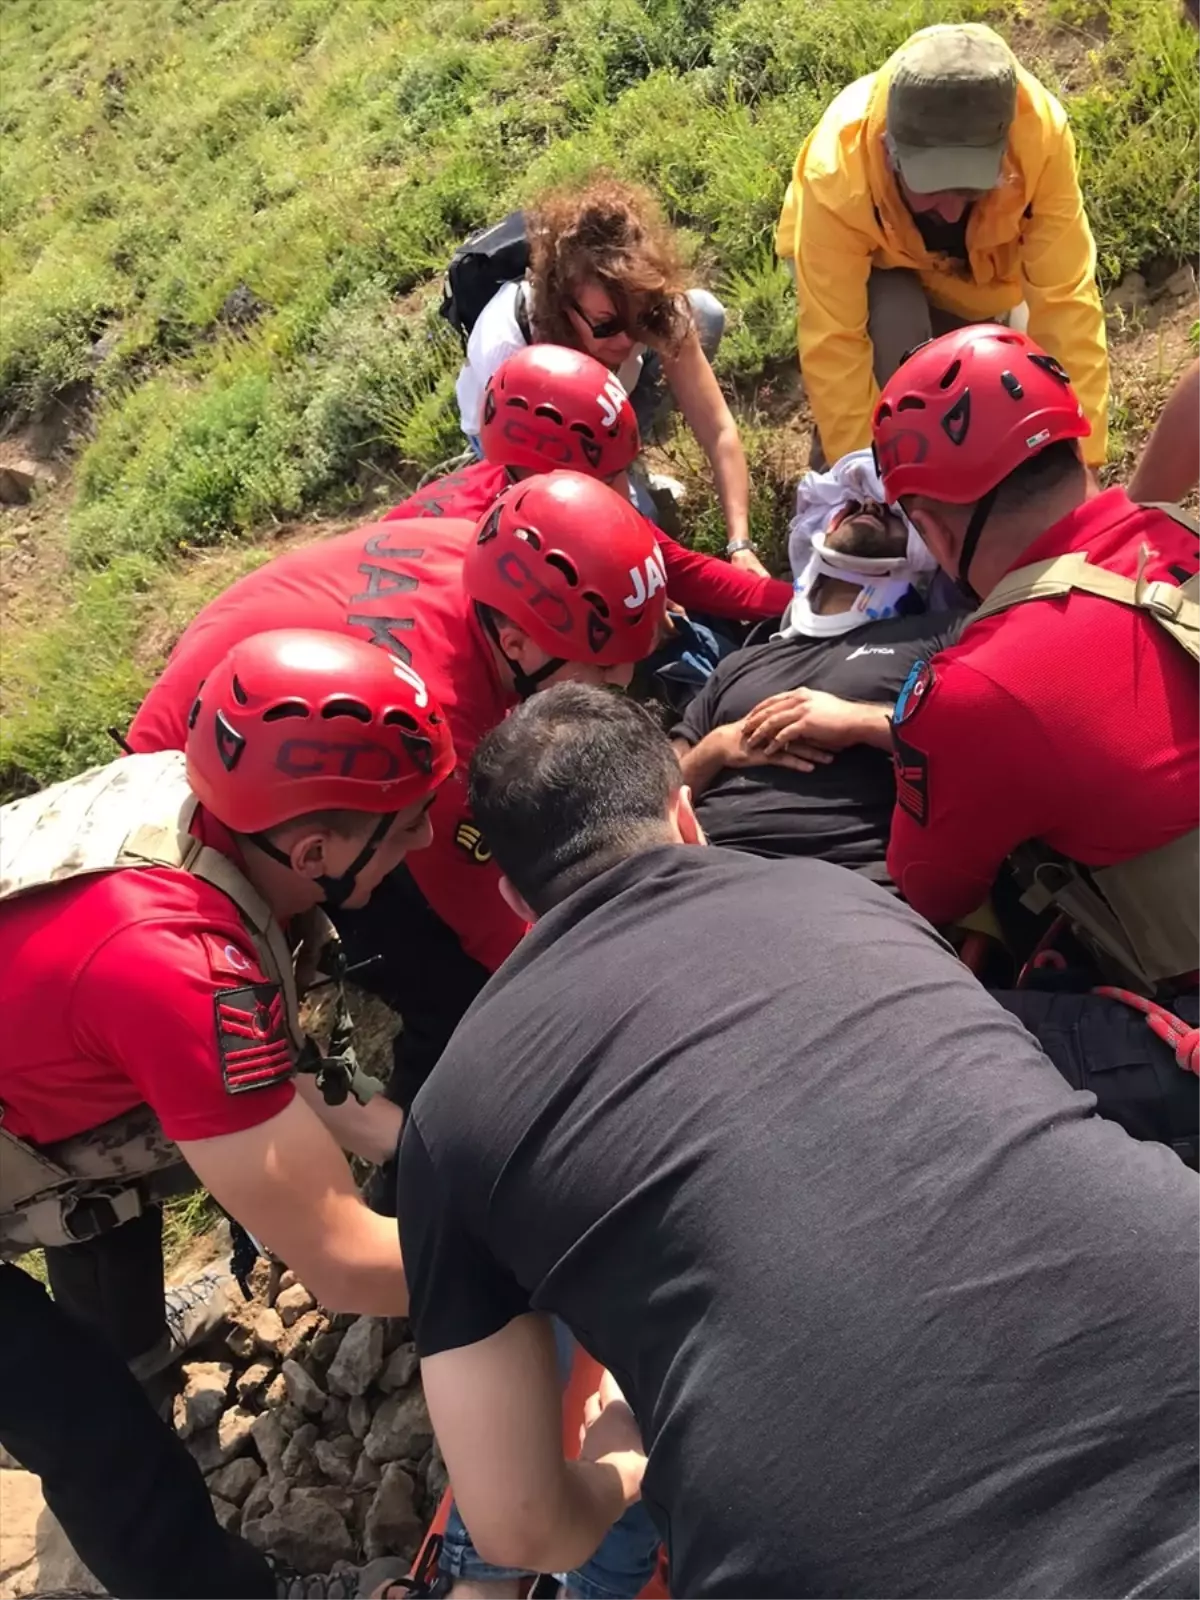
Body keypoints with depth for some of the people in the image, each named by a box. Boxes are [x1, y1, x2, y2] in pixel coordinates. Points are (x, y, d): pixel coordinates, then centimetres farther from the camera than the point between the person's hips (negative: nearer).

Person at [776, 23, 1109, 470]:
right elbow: (832, 343, -38)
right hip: (873, 265, -2)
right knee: (897, 322, -35)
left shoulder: (1040, 133, -37)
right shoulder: (837, 170, -41)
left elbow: (1066, 300, -36)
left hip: (976, 265, 3)